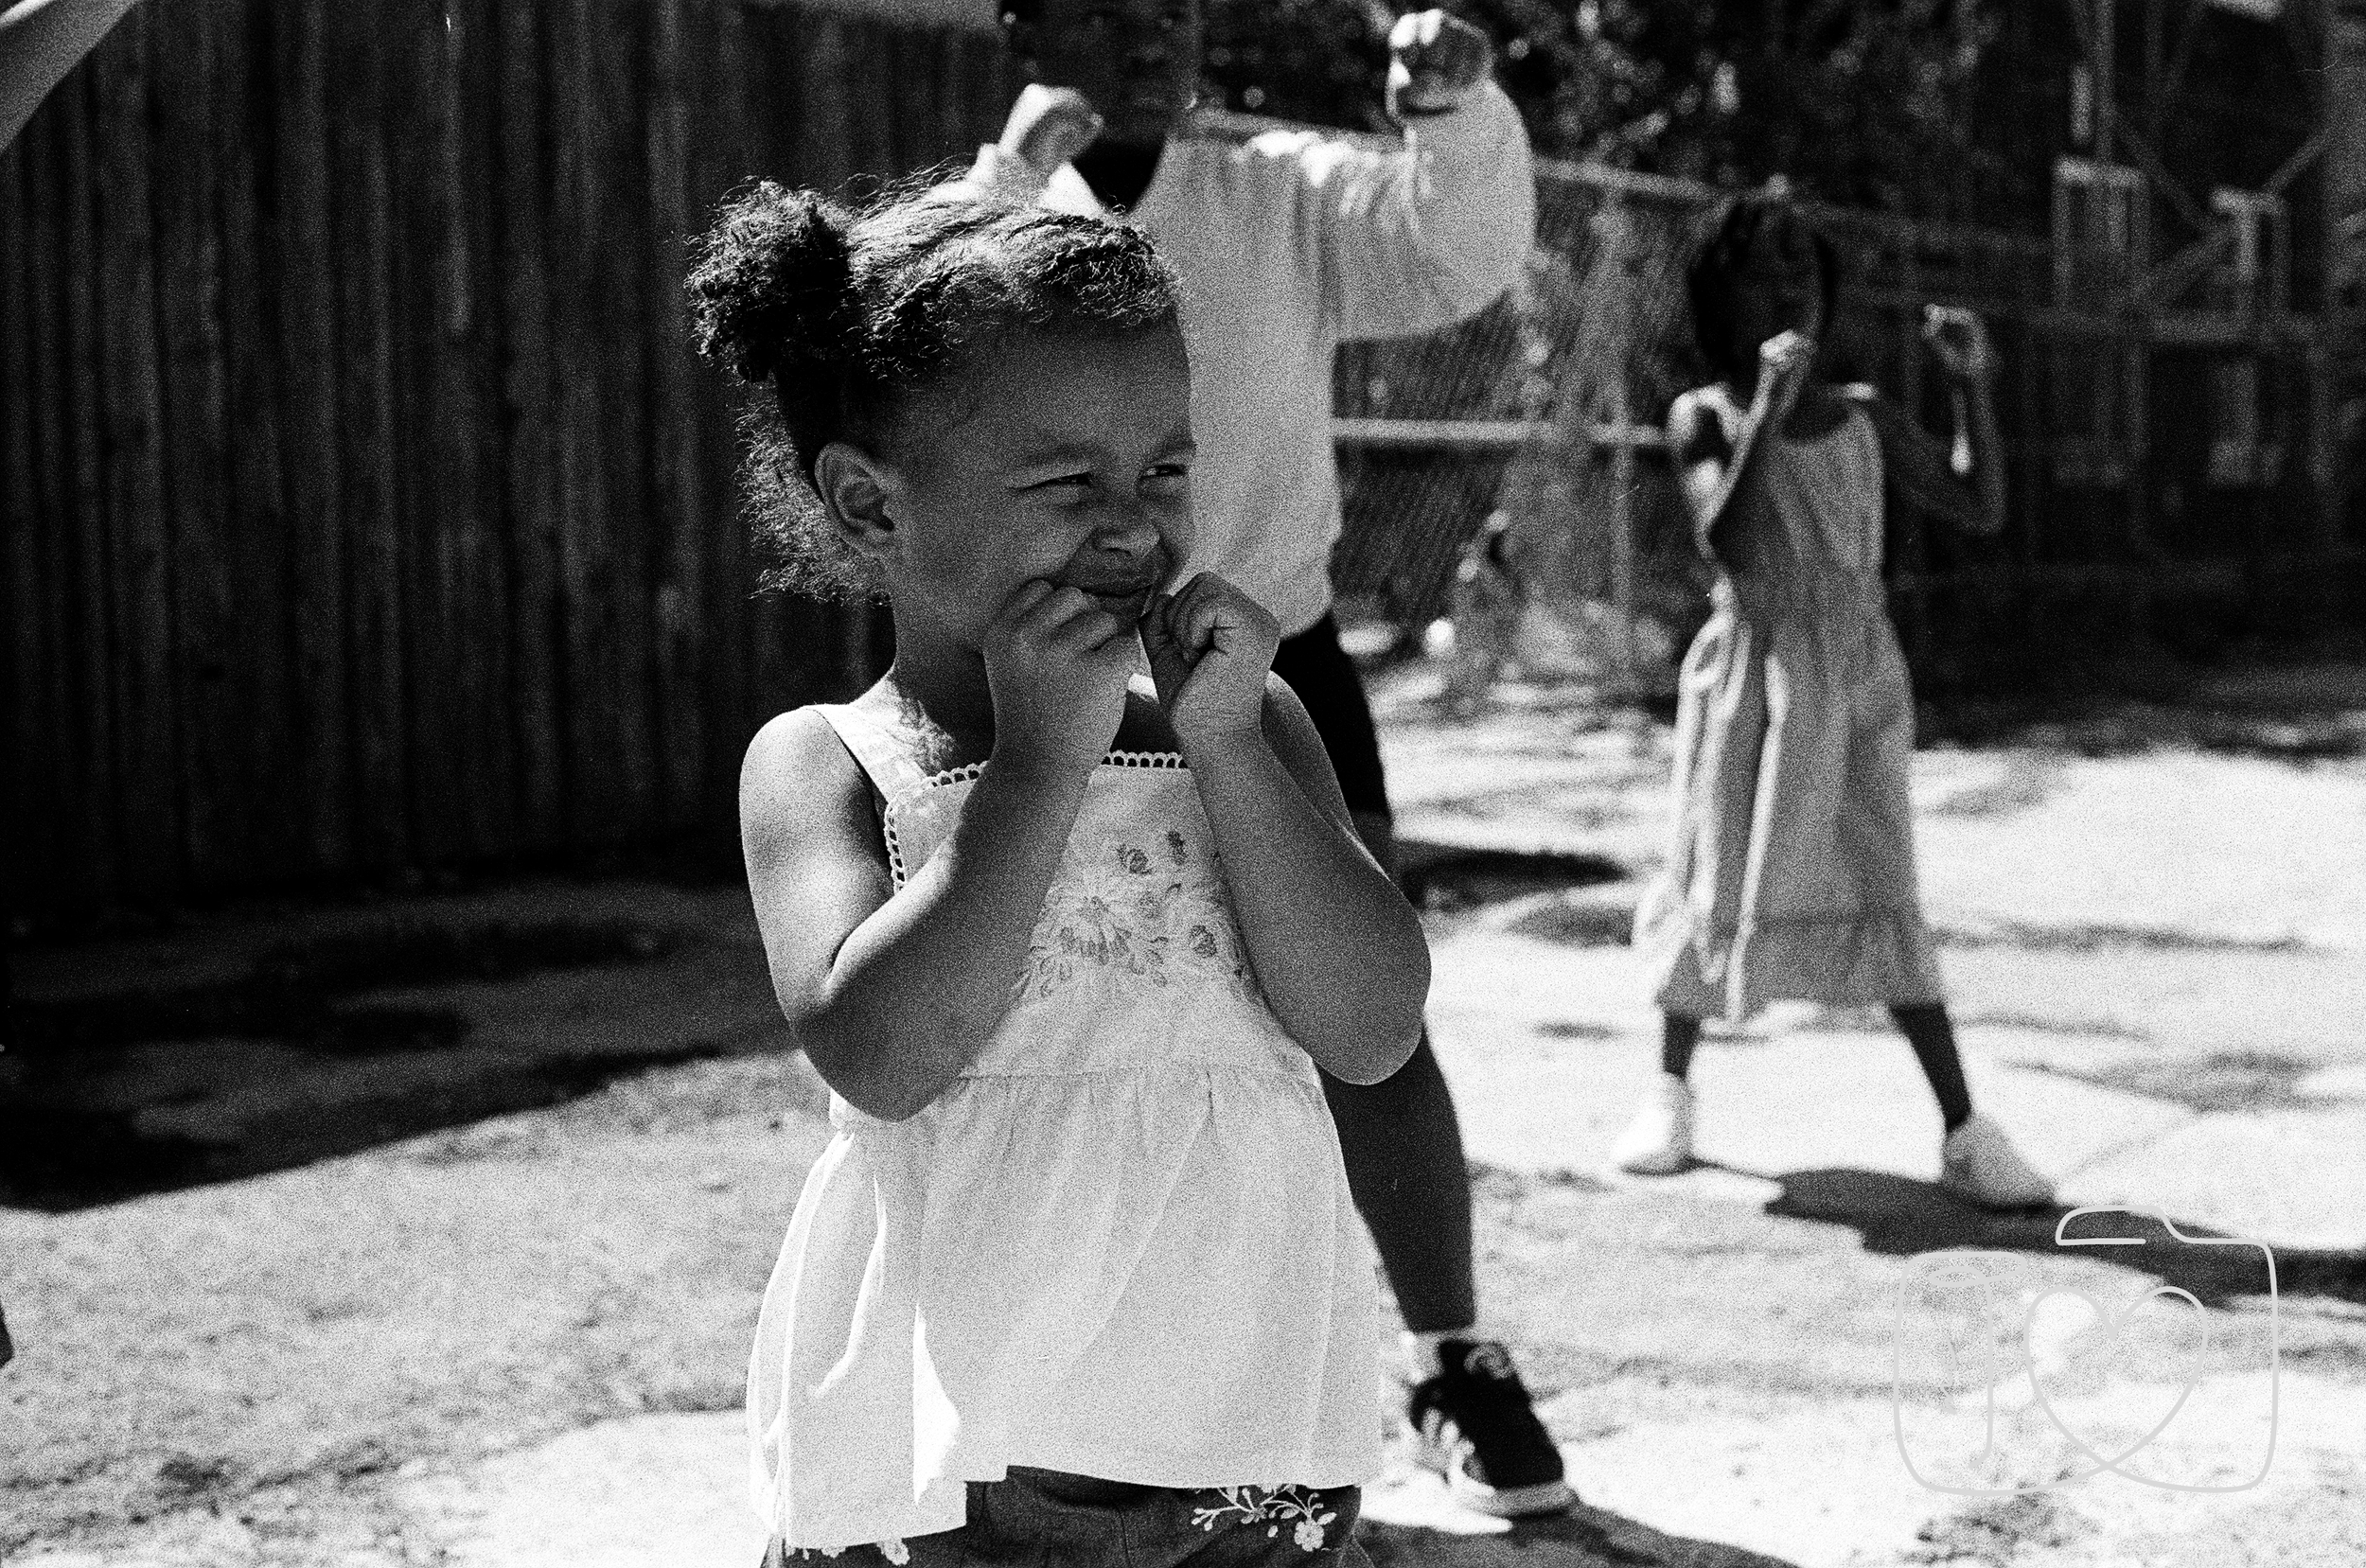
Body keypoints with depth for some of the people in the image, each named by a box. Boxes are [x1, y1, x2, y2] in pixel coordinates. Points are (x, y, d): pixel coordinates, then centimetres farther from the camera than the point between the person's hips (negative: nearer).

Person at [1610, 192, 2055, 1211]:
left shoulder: (1864, 417, 4)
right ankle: (1671, 1091, 28)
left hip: (1859, 679, 2)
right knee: (1720, 887, 8)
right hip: (1753, 677, -2)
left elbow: (1979, 510, 3)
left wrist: (1970, 384, -5)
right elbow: (1725, 542, -20)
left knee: (1884, 900, -2)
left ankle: (1963, 1130, -3)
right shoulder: (1704, 418, -5)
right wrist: (1769, 409, -24)